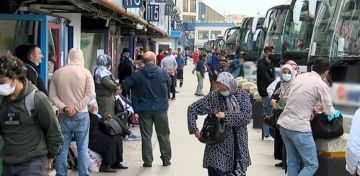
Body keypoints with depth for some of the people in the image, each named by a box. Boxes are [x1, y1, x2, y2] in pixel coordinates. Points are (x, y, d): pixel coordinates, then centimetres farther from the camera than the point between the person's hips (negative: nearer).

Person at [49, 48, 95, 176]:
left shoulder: (57, 73, 3)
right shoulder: (85, 72, -4)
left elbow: (52, 95, -2)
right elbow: (90, 95, -11)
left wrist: (64, 108, -8)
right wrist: (77, 108, -11)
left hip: (63, 116, 2)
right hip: (81, 115, -2)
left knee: (62, 148, 6)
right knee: (82, 148, 4)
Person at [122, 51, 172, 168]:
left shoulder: (137, 75, -9)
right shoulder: (163, 73, -8)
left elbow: (124, 86, -3)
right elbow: (169, 84, 9)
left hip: (144, 110, 0)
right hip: (161, 109, 1)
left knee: (146, 136, 8)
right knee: (163, 135, 13)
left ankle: (148, 161, 9)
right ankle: (166, 159, 19)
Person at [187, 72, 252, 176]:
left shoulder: (243, 96, -1)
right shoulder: (213, 98, -6)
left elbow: (247, 117, -13)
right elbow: (192, 109, -2)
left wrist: (226, 116, -19)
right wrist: (194, 130, -9)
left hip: (239, 147, 2)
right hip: (218, 147, -2)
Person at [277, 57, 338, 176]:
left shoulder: (299, 77, 10)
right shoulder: (322, 85, -8)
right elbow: (329, 112, 2)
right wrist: (335, 112, 22)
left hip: (284, 124, 7)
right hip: (299, 128, -7)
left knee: (292, 162, 14)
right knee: (312, 165, 1)